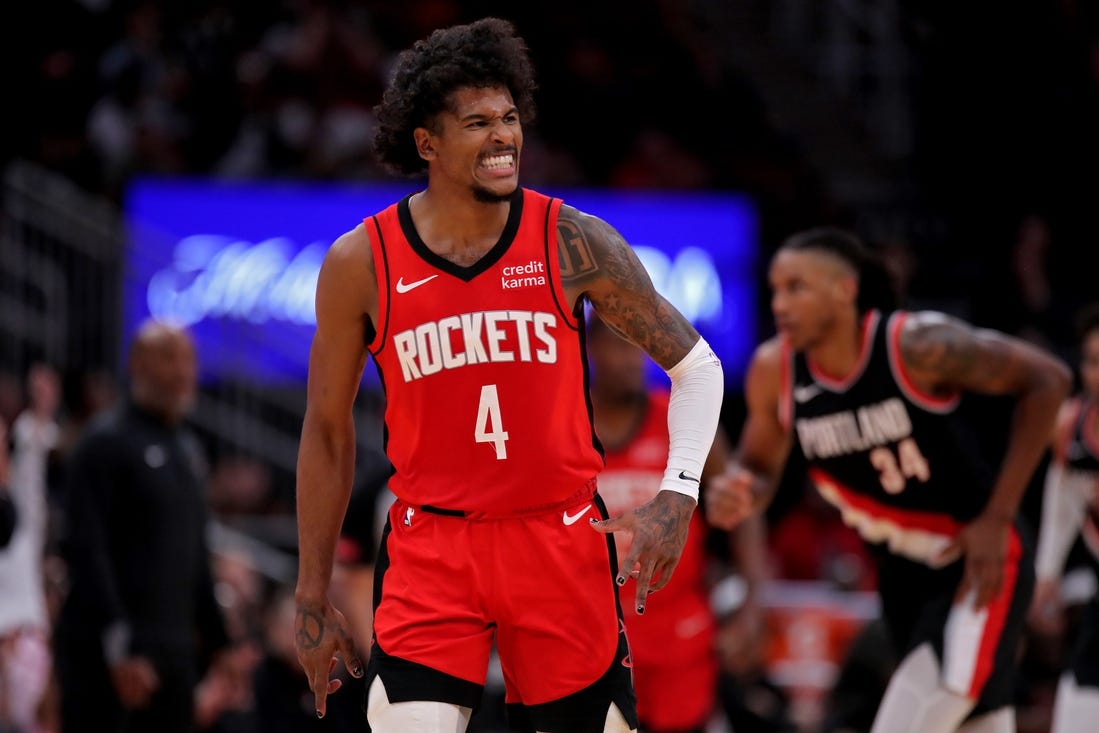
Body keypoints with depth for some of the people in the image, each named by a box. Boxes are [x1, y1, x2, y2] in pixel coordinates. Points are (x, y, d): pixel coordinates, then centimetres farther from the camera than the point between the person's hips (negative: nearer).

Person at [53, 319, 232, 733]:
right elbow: (86, 551, -15)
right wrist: (119, 648, -22)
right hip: (105, 652, -7)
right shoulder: (106, 442, -7)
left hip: (174, 652, 8)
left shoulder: (188, 450, 17)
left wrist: (217, 642, 19)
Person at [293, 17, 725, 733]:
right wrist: (313, 599, 7)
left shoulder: (572, 243, -5)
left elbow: (695, 363, 3)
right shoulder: (361, 263, -4)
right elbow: (328, 430, 6)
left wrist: (678, 493, -13)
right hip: (431, 547, -1)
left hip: (562, 541, 1)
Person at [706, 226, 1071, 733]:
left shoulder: (918, 346, -23)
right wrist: (739, 495, -19)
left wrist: (998, 517, -15)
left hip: (979, 561, -6)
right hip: (905, 573, 6)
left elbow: (1047, 381, -14)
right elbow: (760, 466, 8)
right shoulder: (773, 370, -8)